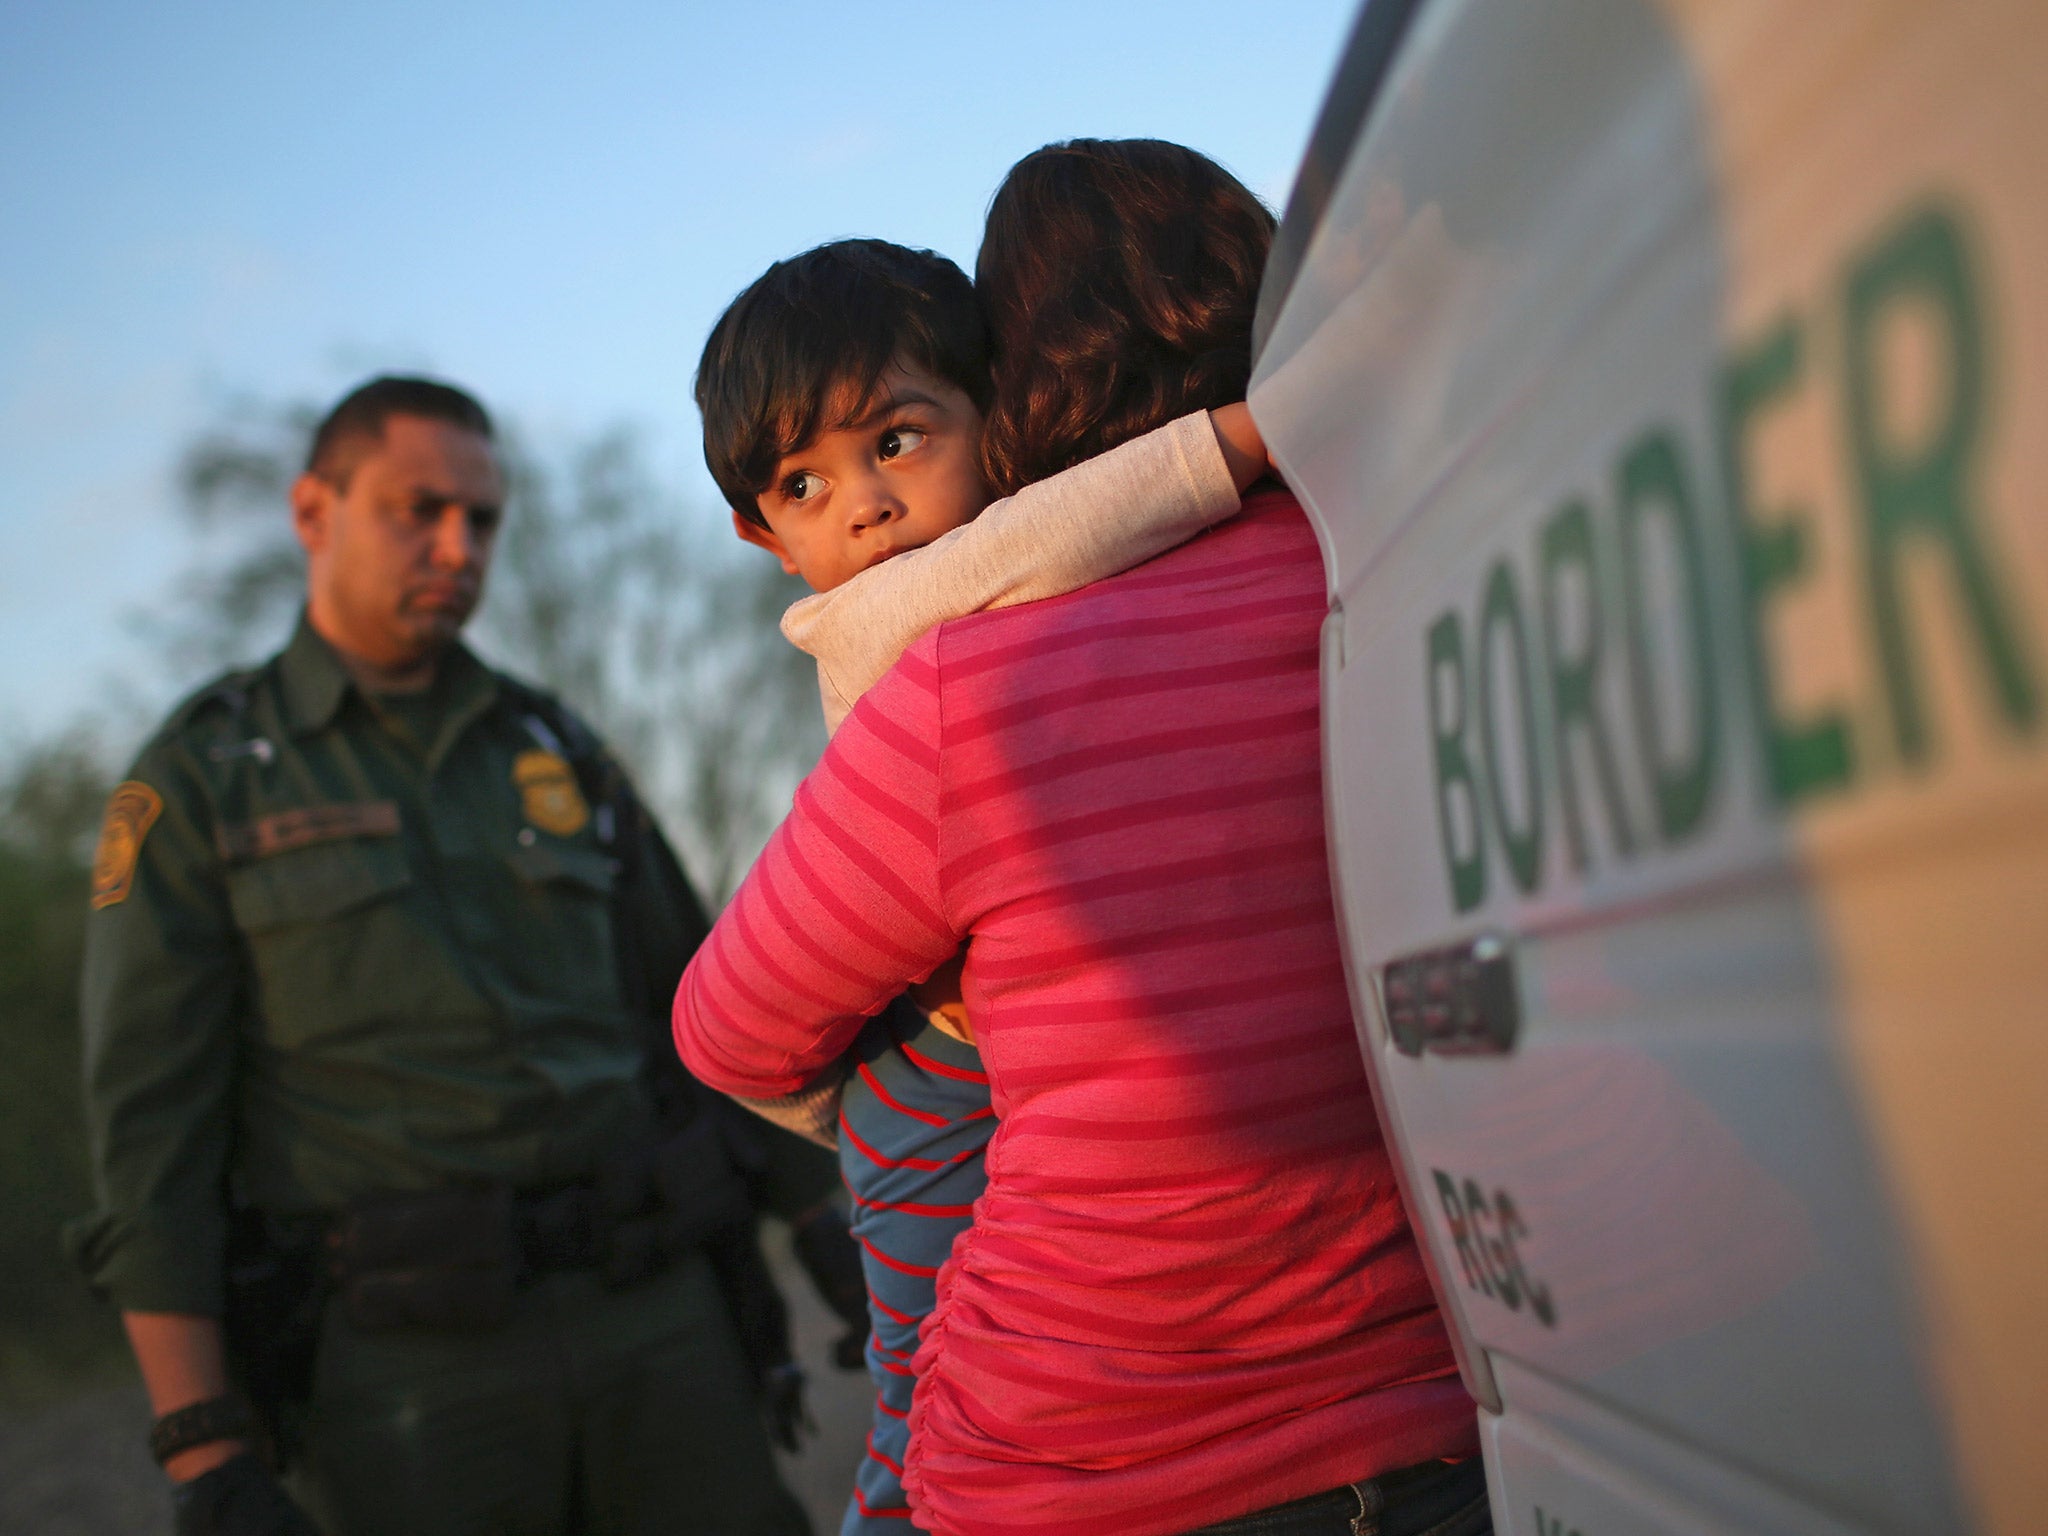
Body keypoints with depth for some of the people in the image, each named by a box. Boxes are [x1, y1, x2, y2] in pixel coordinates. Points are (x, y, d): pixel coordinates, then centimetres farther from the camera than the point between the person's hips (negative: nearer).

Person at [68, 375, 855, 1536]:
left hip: (653, 1318, 4)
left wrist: (834, 1236, 11)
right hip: (402, 1368, -3)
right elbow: (150, 1128, -5)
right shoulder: (196, 783, 1)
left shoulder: (554, 750, 13)